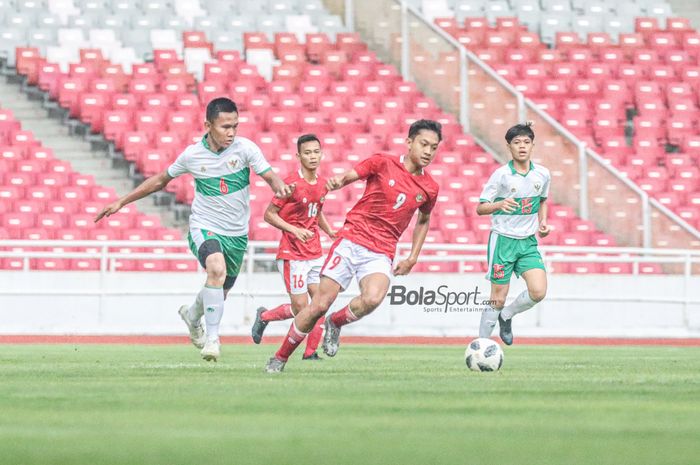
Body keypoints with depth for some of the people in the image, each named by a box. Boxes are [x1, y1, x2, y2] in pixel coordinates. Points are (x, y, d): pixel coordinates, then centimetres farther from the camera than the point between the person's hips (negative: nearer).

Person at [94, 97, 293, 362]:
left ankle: (192, 315, 53)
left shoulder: (245, 148, -10)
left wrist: (280, 186, -41)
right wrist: (121, 202, 10)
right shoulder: (192, 155, -7)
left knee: (219, 293, 16)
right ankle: (212, 339, -26)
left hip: (236, 234, 3)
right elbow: (160, 180, 7)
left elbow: (269, 176, -14)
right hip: (204, 228, -3)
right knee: (217, 269, -34)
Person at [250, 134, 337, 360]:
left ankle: (311, 352, 5)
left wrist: (330, 231, 8)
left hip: (315, 253, 6)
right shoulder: (292, 184, -13)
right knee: (300, 307, -6)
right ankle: (264, 316, 22)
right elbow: (269, 214, -10)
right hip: (292, 254, -6)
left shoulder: (322, 184, 8)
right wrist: (294, 230, -21)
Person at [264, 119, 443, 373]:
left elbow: (423, 220, 26)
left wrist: (412, 258, 19)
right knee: (320, 304, -7)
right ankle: (280, 357, 11)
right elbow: (349, 176, 0)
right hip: (352, 240, -2)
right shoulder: (383, 163, -1)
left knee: (372, 299, -29)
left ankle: (335, 323, 3)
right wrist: (337, 181, -25)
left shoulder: (429, 188, 8)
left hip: (381, 254, 2)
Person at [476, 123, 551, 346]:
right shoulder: (501, 175, -10)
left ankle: (506, 316, 15)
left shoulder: (542, 174, 2)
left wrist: (543, 222, 5)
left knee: (538, 291, -14)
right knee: (498, 299, -3)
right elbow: (480, 208, -9)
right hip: (503, 240, -4)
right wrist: (500, 205, -29)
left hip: (528, 242, 4)